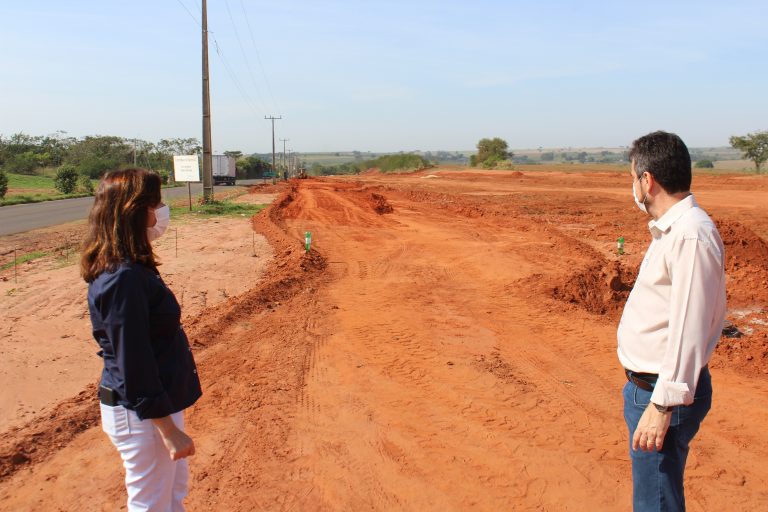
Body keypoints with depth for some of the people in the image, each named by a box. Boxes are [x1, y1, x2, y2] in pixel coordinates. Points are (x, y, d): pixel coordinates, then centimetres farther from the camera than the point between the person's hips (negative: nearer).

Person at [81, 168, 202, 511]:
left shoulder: (129, 267, 4)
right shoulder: (124, 280, -26)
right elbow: (134, 364, -25)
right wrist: (168, 430, -22)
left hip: (158, 401, 9)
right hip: (141, 414, -9)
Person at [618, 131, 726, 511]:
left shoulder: (691, 235, -22)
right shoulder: (670, 230, 10)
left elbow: (689, 329, -25)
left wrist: (663, 405, -23)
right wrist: (649, 393, 19)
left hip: (665, 393, -10)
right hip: (646, 383, 10)